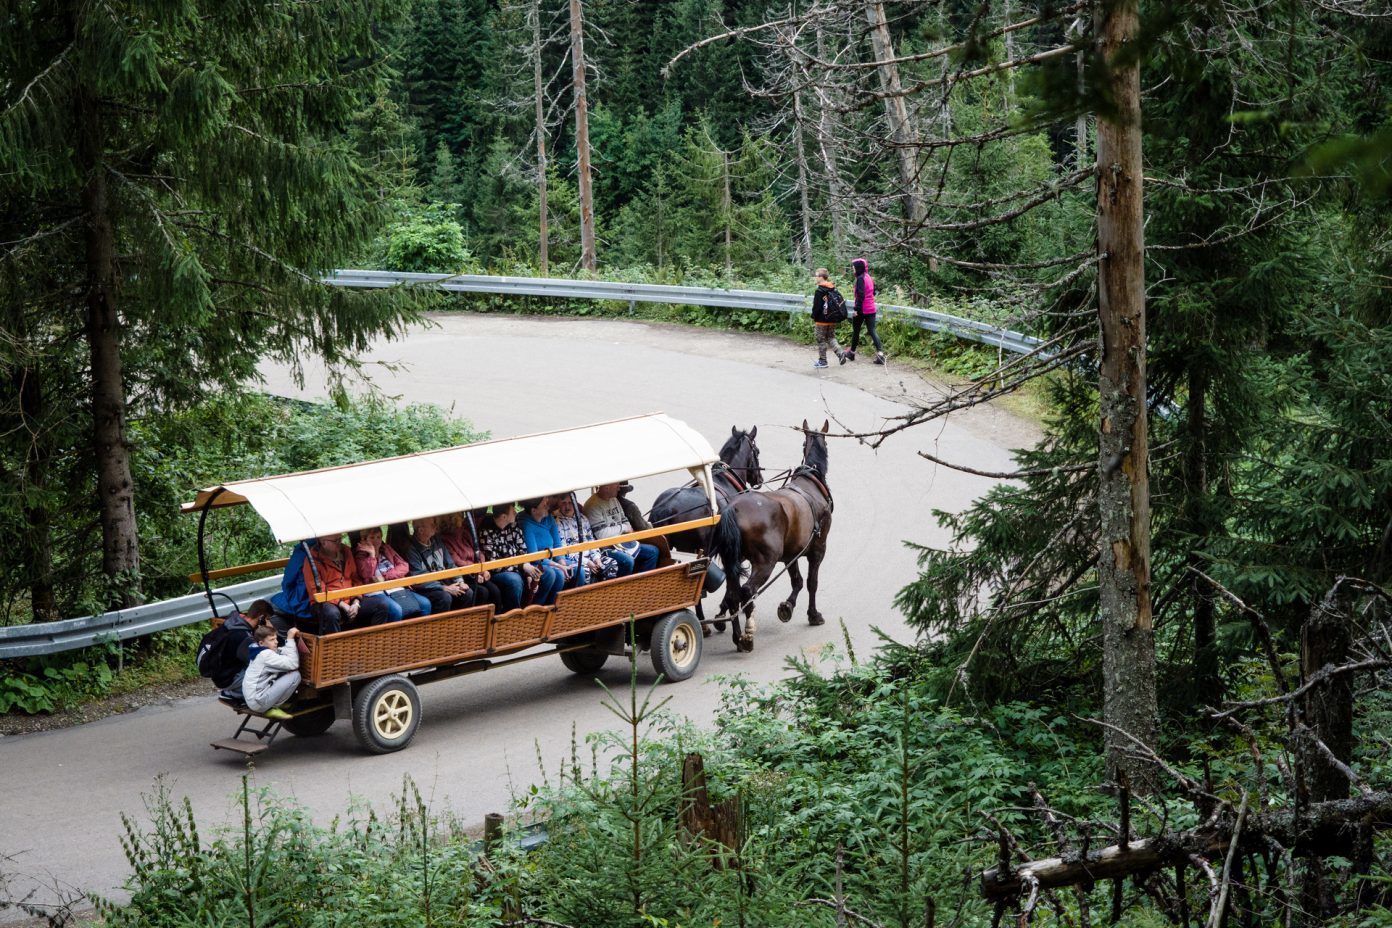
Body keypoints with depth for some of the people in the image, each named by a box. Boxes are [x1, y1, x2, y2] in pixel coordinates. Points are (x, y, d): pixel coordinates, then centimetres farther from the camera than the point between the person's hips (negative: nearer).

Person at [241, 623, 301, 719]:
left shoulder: (260, 652, 10)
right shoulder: (266, 655, -19)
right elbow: (293, 664, -24)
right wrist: (290, 639, -20)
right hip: (258, 703, -10)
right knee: (295, 675, -12)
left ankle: (269, 707, 11)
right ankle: (272, 708, -3)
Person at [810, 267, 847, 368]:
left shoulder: (819, 291, -17)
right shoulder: (834, 289, 6)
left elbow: (816, 306, -18)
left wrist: (814, 317, -3)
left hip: (822, 320, -7)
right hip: (832, 320, 7)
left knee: (821, 340, 4)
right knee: (831, 338, 16)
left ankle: (822, 360, 9)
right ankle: (840, 353, -3)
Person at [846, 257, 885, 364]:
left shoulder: (860, 278, -14)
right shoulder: (869, 277, 12)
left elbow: (860, 295, -20)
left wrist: (857, 309, -20)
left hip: (862, 309, -7)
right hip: (871, 309, 7)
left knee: (856, 330, 10)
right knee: (872, 331, 1)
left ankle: (852, 352, 23)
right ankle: (880, 353, -13)